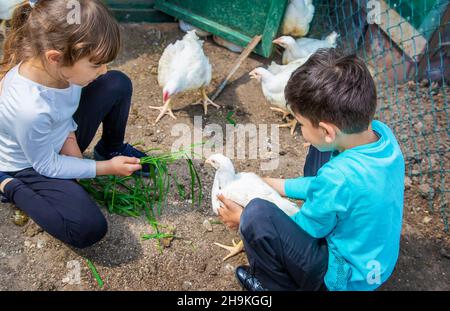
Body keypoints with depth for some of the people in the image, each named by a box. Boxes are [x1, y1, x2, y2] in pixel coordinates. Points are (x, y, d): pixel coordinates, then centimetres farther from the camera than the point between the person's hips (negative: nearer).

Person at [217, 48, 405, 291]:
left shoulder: (339, 178, -37)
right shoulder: (381, 132, -14)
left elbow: (302, 231, -17)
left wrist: (244, 218, -5)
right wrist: (281, 186, 8)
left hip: (345, 278, -7)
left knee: (257, 215, -23)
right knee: (320, 153, 10)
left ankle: (279, 285, 4)